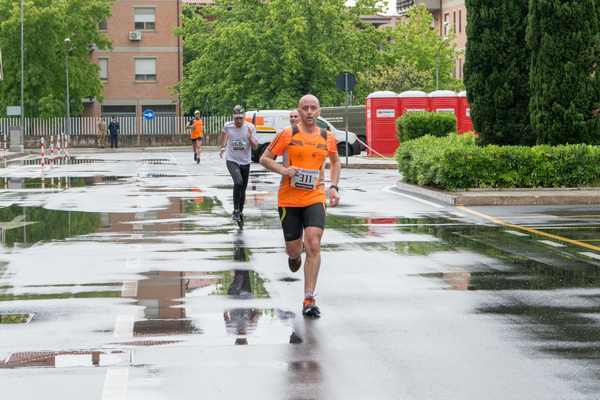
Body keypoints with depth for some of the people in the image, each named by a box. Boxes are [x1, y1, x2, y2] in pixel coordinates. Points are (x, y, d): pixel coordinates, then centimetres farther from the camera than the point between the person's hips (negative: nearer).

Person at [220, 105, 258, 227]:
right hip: (232, 160, -2)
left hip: (245, 162, 2)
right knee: (238, 182, -27)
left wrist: (250, 137, -28)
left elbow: (255, 146, -10)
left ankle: (240, 212, 28)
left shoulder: (250, 127, -9)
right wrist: (222, 147, 26)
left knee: (243, 189, 9)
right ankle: (236, 211, -19)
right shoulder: (228, 126, -7)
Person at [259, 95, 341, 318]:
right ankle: (294, 256, 49)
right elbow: (265, 159, 1)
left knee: (313, 245, -15)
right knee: (294, 248, 7)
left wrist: (333, 187, 10)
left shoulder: (327, 138, 4)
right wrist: (283, 170, -17)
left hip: (315, 199, 1)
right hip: (289, 199, -1)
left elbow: (335, 162, 23)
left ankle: (309, 300, -11)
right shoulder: (288, 135, -4)